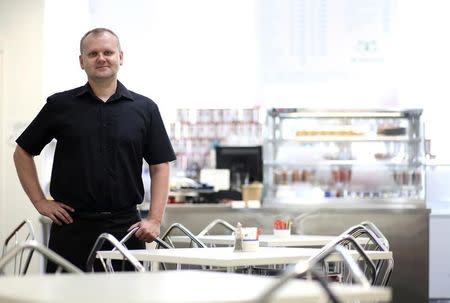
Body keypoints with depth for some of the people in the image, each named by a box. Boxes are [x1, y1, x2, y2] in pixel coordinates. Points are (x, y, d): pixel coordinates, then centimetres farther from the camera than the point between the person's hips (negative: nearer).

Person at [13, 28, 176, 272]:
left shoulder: (145, 109, 6)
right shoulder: (60, 105, 5)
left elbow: (160, 166, 6)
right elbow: (23, 152, 12)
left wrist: (155, 219, -3)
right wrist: (40, 201, 3)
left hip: (125, 226, 0)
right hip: (72, 225, 0)